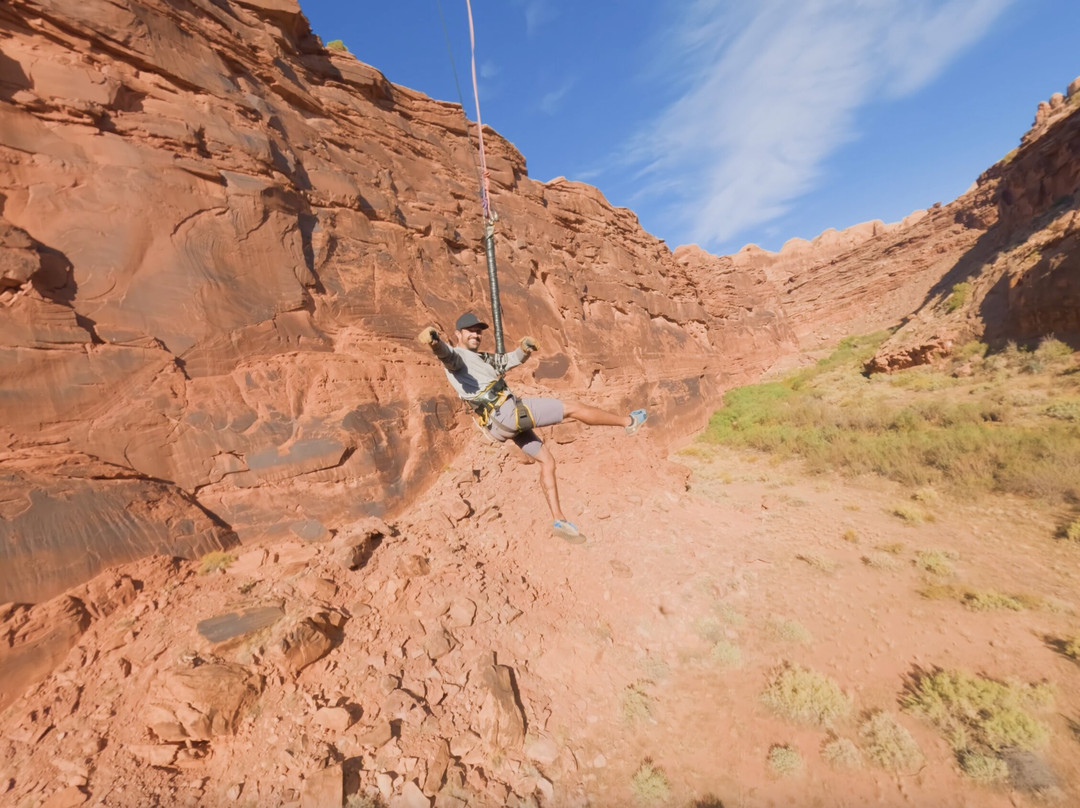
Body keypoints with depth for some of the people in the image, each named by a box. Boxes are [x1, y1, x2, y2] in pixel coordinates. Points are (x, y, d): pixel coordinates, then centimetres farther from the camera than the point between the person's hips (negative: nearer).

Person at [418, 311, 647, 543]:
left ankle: (560, 521, 18)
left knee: (546, 460, 14)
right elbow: (445, 353, -27)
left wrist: (524, 348, 4)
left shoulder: (481, 358, 26)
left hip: (507, 420, 10)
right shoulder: (456, 356, -3)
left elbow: (509, 360, 27)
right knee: (573, 407, 1)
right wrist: (434, 341, -51)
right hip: (508, 411, -10)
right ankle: (627, 421, 19)